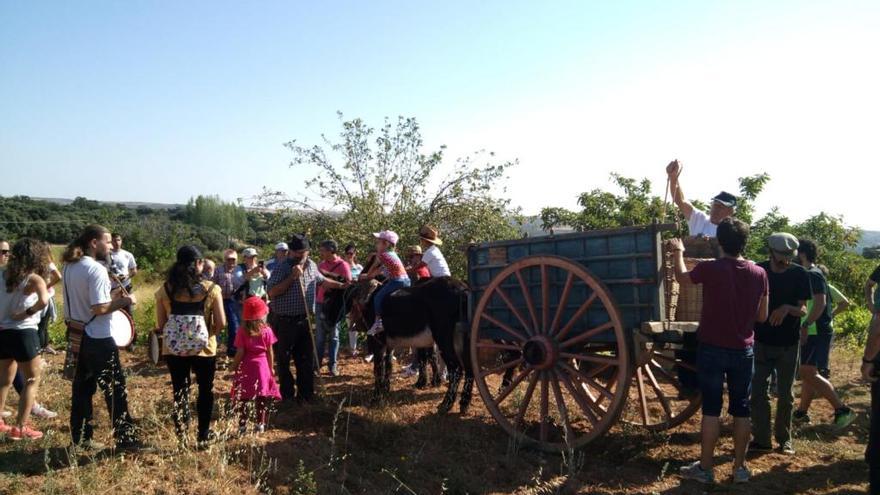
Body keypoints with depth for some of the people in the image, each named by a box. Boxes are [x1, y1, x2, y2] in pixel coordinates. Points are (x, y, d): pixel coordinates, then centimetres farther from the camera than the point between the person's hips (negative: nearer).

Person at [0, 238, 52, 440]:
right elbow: (43, 301, -32)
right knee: (33, 379, 7)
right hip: (23, 333, -6)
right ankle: (20, 428, 6)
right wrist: (27, 313, -17)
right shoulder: (33, 279, -14)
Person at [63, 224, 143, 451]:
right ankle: (126, 439, 5)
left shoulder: (70, 266, 7)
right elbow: (99, 308, -25)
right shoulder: (96, 269, -20)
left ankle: (80, 437, 22)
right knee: (115, 388, 0)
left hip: (78, 335, 9)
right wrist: (124, 301, -12)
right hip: (98, 339, -9)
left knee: (82, 387, 15)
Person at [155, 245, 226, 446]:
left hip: (173, 349, 2)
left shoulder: (165, 289, -5)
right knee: (205, 390, 18)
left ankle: (182, 435, 27)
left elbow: (161, 324, -3)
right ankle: (203, 435, 26)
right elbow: (221, 323, -11)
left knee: (180, 391, 18)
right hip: (204, 348, -2)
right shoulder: (211, 289, -10)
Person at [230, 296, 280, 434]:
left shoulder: (242, 333, -8)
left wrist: (234, 366, 5)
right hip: (263, 367, 1)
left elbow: (240, 353, -9)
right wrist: (271, 368, 11)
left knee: (243, 398, 7)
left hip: (246, 369, -1)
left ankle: (242, 425, 9)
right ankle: (260, 424, 15)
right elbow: (270, 352, 0)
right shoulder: (267, 331, -5)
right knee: (262, 399, 11)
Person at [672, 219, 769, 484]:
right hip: (744, 350, 3)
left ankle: (705, 468, 11)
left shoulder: (710, 269, -13)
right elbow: (762, 316, 4)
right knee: (741, 410, 12)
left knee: (711, 409, 4)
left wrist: (679, 252, 26)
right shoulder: (759, 273, -4)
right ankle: (740, 467, 20)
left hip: (712, 349, -3)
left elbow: (682, 275, 9)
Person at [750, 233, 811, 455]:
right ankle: (761, 439, 10)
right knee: (758, 392, 1)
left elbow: (803, 310, -6)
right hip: (761, 341, 0)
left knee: (785, 395, 10)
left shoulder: (799, 274, -6)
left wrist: (788, 308, -27)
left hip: (788, 344, 0)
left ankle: (784, 439, 23)